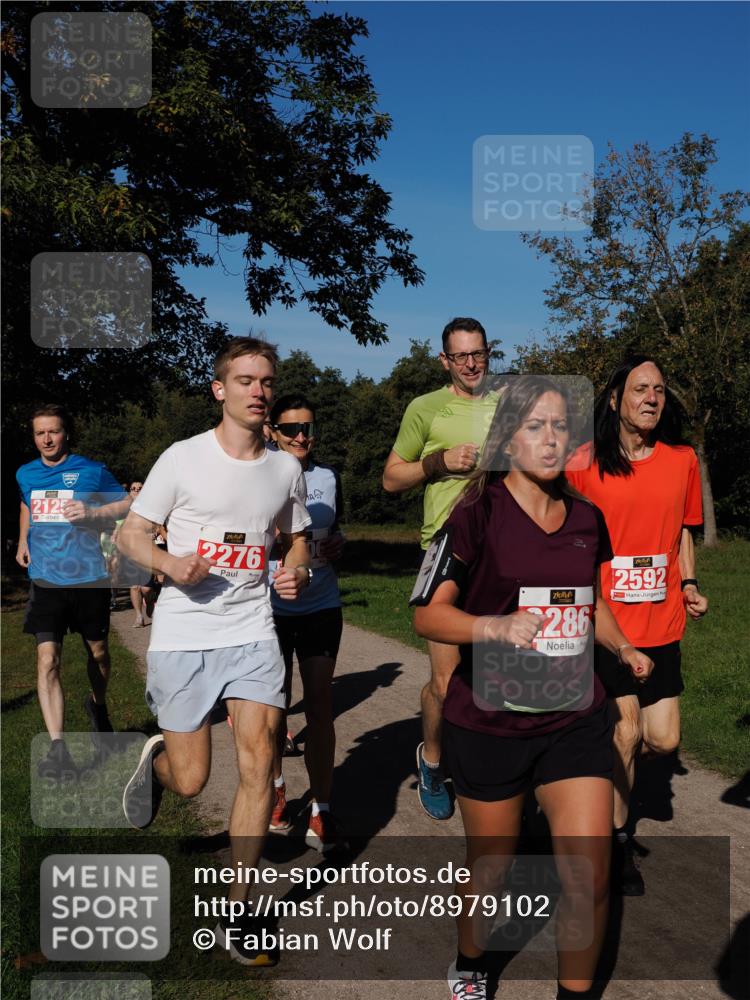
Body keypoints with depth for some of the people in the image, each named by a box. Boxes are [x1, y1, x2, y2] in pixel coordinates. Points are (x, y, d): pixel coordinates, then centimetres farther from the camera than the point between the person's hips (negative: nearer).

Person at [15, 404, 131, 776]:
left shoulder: (92, 471, -5)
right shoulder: (26, 474, 7)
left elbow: (127, 504, 1)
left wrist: (92, 512, -16)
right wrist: (23, 541, 13)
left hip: (88, 578, -1)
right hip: (45, 580, 2)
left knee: (98, 652, 15)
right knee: (47, 661, -12)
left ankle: (98, 704, 45)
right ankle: (58, 748, -13)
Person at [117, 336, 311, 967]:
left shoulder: (286, 468, 6)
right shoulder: (183, 459, -5)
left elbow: (296, 539, 19)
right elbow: (132, 533, 1)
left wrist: (297, 571, -4)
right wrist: (169, 564, -20)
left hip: (252, 631, 3)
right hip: (183, 635, -2)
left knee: (259, 759, -9)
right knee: (191, 781, 2)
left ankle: (236, 917, 8)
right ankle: (156, 759, 42)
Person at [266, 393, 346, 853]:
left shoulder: (329, 478, 6)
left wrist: (337, 546, -4)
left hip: (321, 608, 2)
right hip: (272, 608, -1)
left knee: (320, 706, 1)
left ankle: (322, 810, 9)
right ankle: (276, 787, 34)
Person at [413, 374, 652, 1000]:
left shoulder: (587, 519, 5)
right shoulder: (478, 514, -11)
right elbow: (427, 614, -13)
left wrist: (623, 647, 4)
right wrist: (496, 627, -30)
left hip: (576, 719, 4)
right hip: (489, 722, -3)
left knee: (589, 879, -1)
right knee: (491, 869, 15)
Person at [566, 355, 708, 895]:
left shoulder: (682, 460, 5)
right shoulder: (584, 463, -6)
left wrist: (689, 585, 3)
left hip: (660, 622, 4)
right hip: (604, 619, -3)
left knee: (663, 739, 2)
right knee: (625, 733, 1)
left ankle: (609, 734, 37)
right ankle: (619, 838, 23)